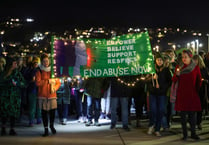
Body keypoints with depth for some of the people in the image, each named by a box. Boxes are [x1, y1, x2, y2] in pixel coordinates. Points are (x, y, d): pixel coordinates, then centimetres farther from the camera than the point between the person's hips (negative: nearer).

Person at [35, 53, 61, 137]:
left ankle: (51, 126, 26)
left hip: (52, 95, 1)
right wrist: (48, 81, -13)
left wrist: (55, 88, -10)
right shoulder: (39, 72, 3)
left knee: (52, 111, -2)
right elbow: (38, 82, -10)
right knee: (44, 112, 1)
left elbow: (58, 82, 9)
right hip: (42, 95, -1)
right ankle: (46, 129, 12)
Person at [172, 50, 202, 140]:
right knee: (183, 115, 3)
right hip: (181, 95, 1)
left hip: (192, 94, -1)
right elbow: (173, 80, 3)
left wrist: (197, 90, 9)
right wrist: (177, 75, -16)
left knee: (192, 114, 2)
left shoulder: (196, 68, 1)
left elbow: (199, 81, 10)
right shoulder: (179, 67, 5)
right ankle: (185, 134, 11)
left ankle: (193, 133, 11)